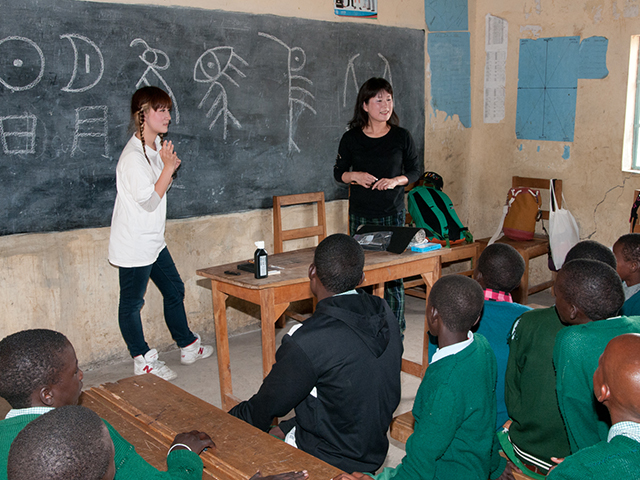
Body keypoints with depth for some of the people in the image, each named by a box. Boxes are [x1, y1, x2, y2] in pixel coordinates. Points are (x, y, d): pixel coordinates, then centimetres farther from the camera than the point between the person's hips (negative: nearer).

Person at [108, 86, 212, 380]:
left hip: (153, 240, 10)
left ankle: (188, 347, 34)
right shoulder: (133, 156, -22)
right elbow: (149, 201, -22)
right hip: (134, 243, -10)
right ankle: (142, 361, 19)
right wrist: (168, 168, -21)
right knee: (132, 303, 6)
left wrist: (170, 170, -2)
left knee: (174, 290, 18)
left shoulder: (155, 146, 8)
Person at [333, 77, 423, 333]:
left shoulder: (401, 136, 1)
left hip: (393, 213, 0)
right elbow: (338, 172, 9)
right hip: (361, 215, 1)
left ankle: (396, 330, 14)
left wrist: (396, 180, -10)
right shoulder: (351, 138, 0)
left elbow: (416, 169, 9)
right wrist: (354, 176, -12)